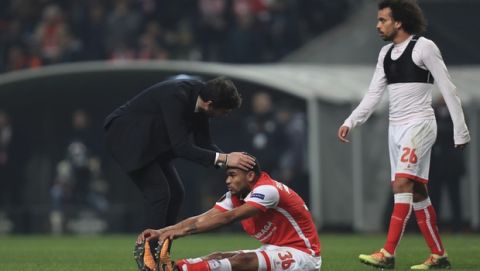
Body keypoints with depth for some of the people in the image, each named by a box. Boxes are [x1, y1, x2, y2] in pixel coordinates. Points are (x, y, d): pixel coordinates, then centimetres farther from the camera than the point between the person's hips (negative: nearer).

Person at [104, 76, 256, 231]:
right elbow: (181, 147, -34)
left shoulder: (199, 95, -8)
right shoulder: (175, 96, -33)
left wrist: (229, 159, -15)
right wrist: (224, 158, -37)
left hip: (150, 140, 9)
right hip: (126, 137, -9)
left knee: (175, 192, 4)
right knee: (159, 192, -18)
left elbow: (203, 143, 1)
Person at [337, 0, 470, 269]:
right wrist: (350, 122, 3)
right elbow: (373, 94, 15)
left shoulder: (424, 47, -9)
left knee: (402, 183, -18)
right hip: (396, 126, 8)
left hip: (419, 123, -8)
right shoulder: (386, 53, 13)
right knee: (417, 192, 5)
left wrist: (461, 131, -8)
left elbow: (448, 89, -8)